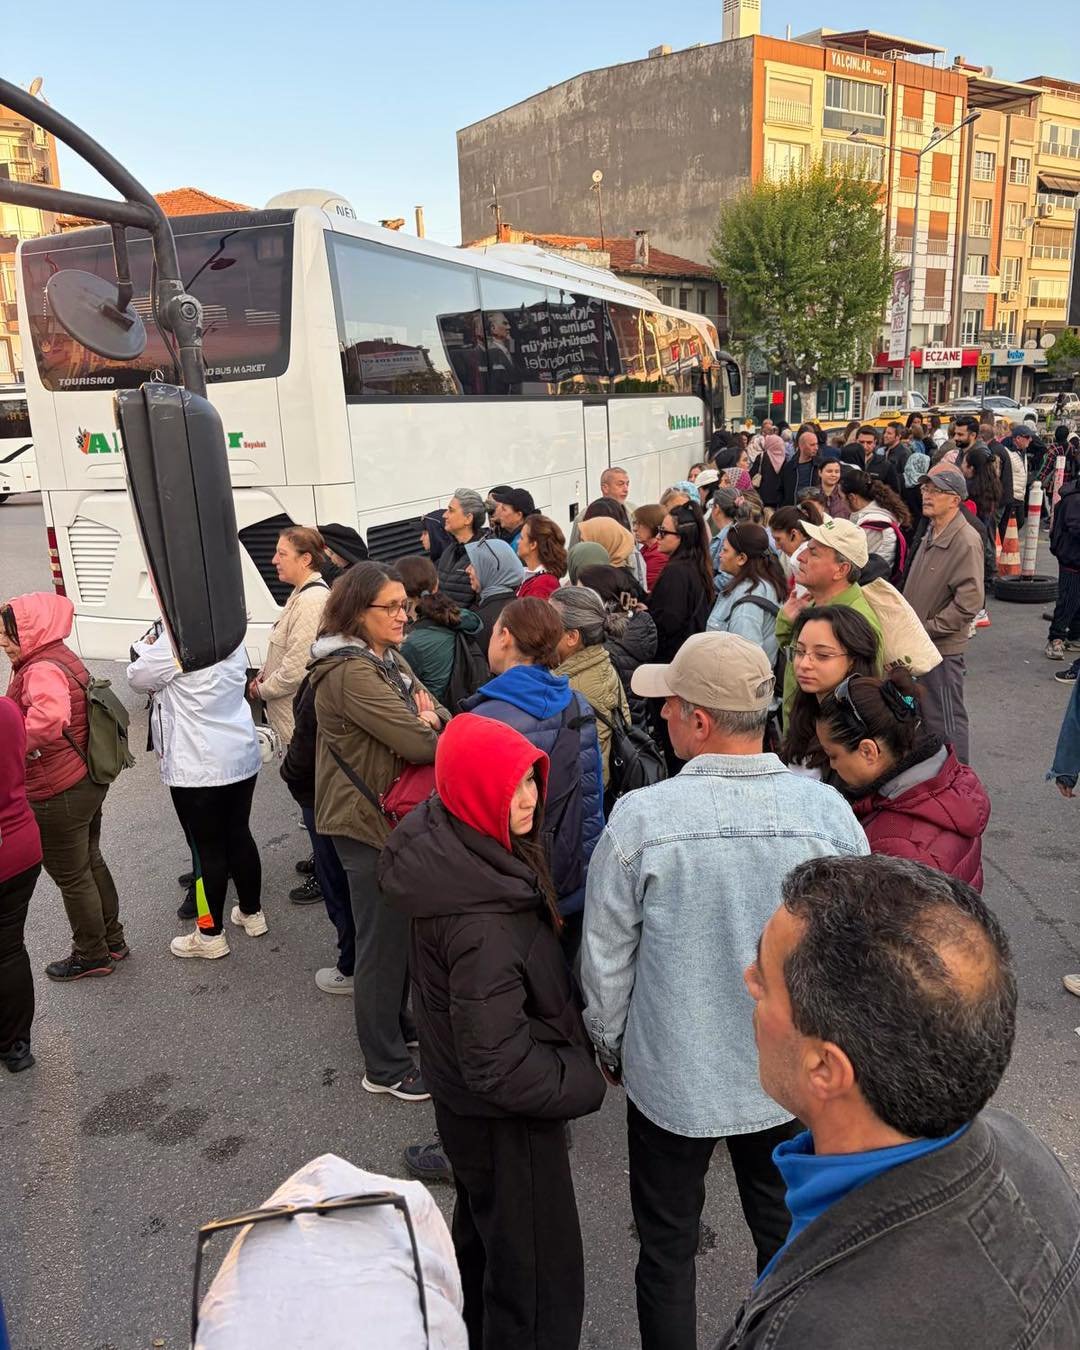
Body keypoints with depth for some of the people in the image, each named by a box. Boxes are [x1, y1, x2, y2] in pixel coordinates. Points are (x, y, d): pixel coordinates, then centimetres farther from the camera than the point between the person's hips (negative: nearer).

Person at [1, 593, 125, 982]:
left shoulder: (42, 670, -25)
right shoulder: (59, 658, 7)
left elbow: (48, 718, -46)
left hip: (58, 796, -10)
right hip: (87, 783, 10)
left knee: (71, 877, 9)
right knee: (91, 863, 24)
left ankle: (92, 956, 27)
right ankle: (112, 939, 40)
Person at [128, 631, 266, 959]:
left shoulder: (174, 643, -19)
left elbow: (138, 678, -4)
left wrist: (145, 647, 12)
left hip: (198, 767, -7)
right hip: (243, 756, 7)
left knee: (206, 847, 4)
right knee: (239, 834, 19)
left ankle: (211, 934, 17)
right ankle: (252, 913, 33)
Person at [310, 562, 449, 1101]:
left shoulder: (389, 658, 8)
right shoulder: (351, 673, -23)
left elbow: (439, 718, 9)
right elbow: (420, 744, -28)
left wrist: (427, 722, -12)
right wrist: (427, 726, -8)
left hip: (400, 813, 9)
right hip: (368, 820, -9)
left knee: (402, 930, 21)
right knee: (383, 941, 3)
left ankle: (398, 1024, 40)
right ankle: (384, 1067, 18)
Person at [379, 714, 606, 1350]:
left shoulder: (443, 843, -9)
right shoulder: (483, 920, -37)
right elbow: (500, 1065, -31)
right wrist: (584, 1081, -15)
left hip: (463, 1100, 9)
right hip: (505, 1115, -9)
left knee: (483, 1234, 32)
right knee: (537, 1273, 12)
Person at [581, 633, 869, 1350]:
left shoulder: (640, 818, -24)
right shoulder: (829, 811, -17)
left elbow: (606, 959, -12)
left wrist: (610, 1045, 7)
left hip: (672, 1077, -2)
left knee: (667, 1250, 21)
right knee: (787, 1236, 26)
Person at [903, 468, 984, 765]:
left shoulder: (966, 542, -18)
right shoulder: (931, 534, 10)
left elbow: (968, 602, -23)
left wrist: (928, 628, -19)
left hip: (942, 648, -9)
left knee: (946, 721, 2)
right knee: (922, 714, 20)